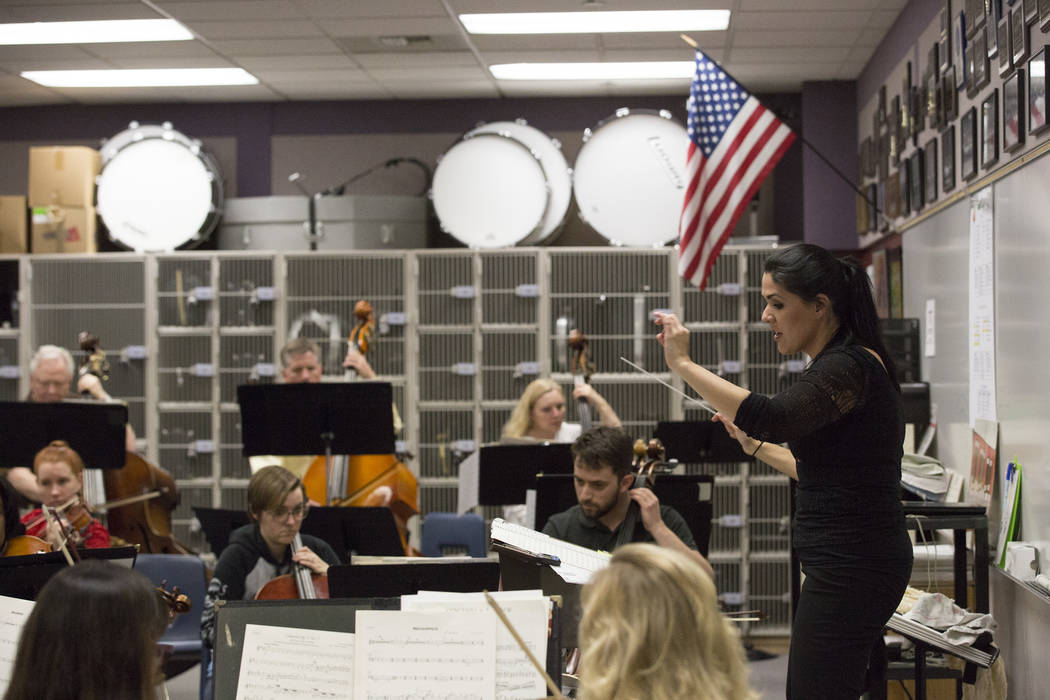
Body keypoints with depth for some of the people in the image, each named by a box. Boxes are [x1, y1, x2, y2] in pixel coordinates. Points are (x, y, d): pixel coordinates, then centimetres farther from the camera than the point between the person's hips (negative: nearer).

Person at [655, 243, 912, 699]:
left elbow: (772, 417, -34)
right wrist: (756, 446, 24)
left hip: (849, 566, -11)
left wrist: (684, 365, -29)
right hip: (847, 562, 11)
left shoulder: (847, 367, -16)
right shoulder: (840, 366, 16)